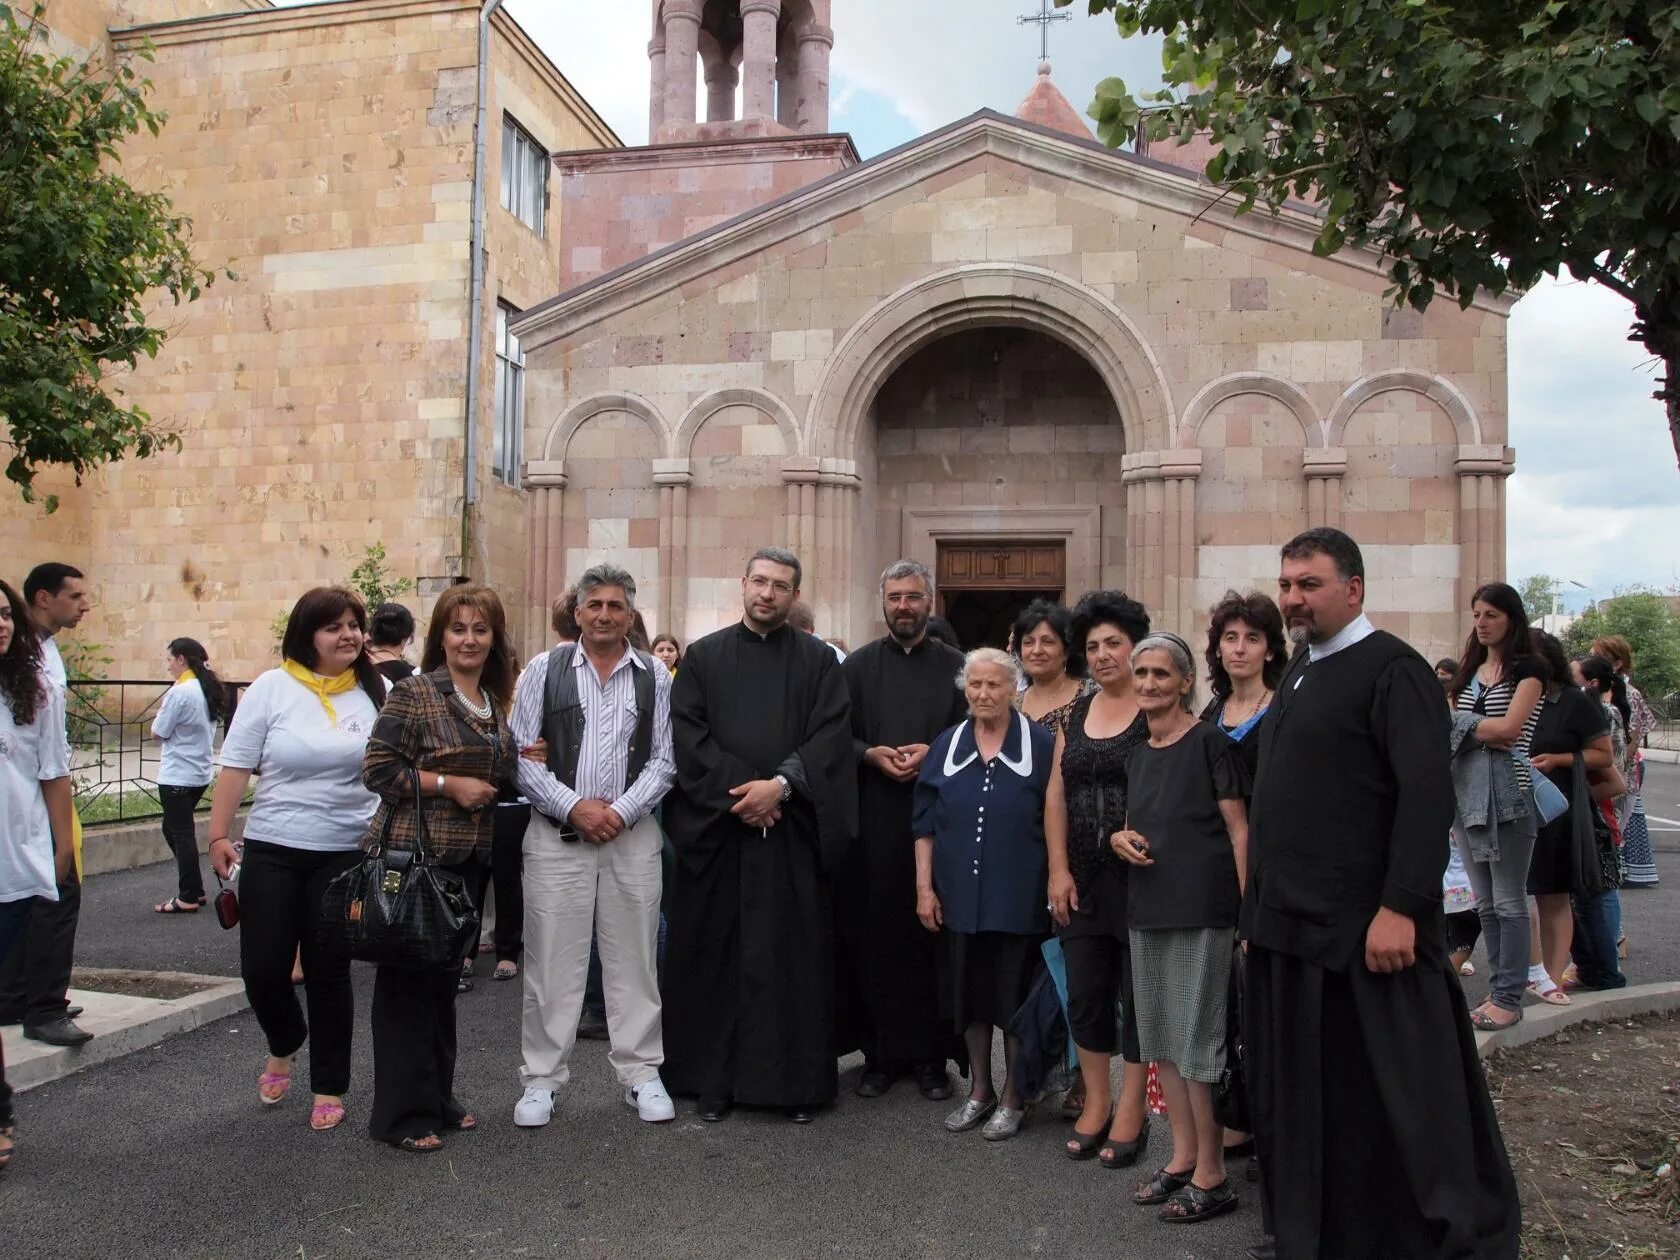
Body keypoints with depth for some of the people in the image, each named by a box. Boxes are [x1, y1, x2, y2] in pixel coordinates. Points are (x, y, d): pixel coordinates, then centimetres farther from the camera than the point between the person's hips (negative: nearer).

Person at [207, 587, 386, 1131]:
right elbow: (235, 766, -1)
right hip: (271, 852, 0)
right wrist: (218, 835, -5)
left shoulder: (376, 693, 1)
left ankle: (329, 1087, 22)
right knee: (262, 968, 2)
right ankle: (284, 1046, 34)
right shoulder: (272, 688, -2)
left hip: (345, 855, 0)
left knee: (329, 971, 7)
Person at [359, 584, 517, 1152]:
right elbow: (377, 769, -13)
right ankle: (402, 1114, 11)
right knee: (407, 982, 0)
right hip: (413, 855, -7)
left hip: (467, 860, 7)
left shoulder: (496, 704, 12)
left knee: (443, 980, 16)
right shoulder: (414, 693, -9)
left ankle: (437, 1098, 28)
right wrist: (449, 784, -17)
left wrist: (525, 761, 5)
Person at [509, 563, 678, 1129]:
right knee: (551, 960, 4)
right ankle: (541, 1078, 16)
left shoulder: (655, 676, 4)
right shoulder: (544, 669, 1)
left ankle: (640, 1072, 19)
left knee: (633, 958, 8)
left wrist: (621, 811, -10)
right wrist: (574, 806, -11)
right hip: (556, 834, -1)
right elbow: (521, 754, -2)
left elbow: (663, 759, 3)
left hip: (633, 834, 1)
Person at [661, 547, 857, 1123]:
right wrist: (739, 790, -12)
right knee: (716, 954, 5)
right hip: (716, 826, 1)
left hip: (794, 829, 0)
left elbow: (831, 737, -3)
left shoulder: (819, 661, 7)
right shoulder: (703, 657, 8)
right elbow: (687, 735, -1)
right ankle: (715, 1077, 16)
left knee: (795, 955, 3)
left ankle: (799, 1080, 13)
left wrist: (781, 784, -16)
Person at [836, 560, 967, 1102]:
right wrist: (871, 755, -11)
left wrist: (932, 754, -11)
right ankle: (879, 1052, 13)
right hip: (872, 819, 1)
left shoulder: (954, 666, 8)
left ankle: (931, 1053, 12)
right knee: (874, 934, 2)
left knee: (933, 934, 2)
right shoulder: (858, 666, 10)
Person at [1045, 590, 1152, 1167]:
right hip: (1083, 880, 5)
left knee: (1139, 995, 6)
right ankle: (1096, 1102, 26)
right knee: (1085, 994, 10)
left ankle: (1131, 1111, 20)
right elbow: (1056, 795, 8)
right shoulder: (1076, 713, 10)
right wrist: (1058, 870, 1)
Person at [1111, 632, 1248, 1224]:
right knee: (1159, 1037, 13)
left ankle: (1211, 1177, 11)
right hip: (1147, 908, 7)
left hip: (1202, 909, -7)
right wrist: (1121, 838, 1)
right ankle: (1182, 1157, 26)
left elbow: (1239, 829, -9)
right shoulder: (1138, 756, 13)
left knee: (1198, 1039, -1)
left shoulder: (1209, 742, -7)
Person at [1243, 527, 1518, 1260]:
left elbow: (1427, 798, -19)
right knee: (1301, 1097, 16)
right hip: (1287, 926, 9)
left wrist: (1400, 908, -24)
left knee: (1399, 1100, 3)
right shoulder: (1299, 672, 14)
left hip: (1363, 931, -8)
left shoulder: (1393, 670, -12)